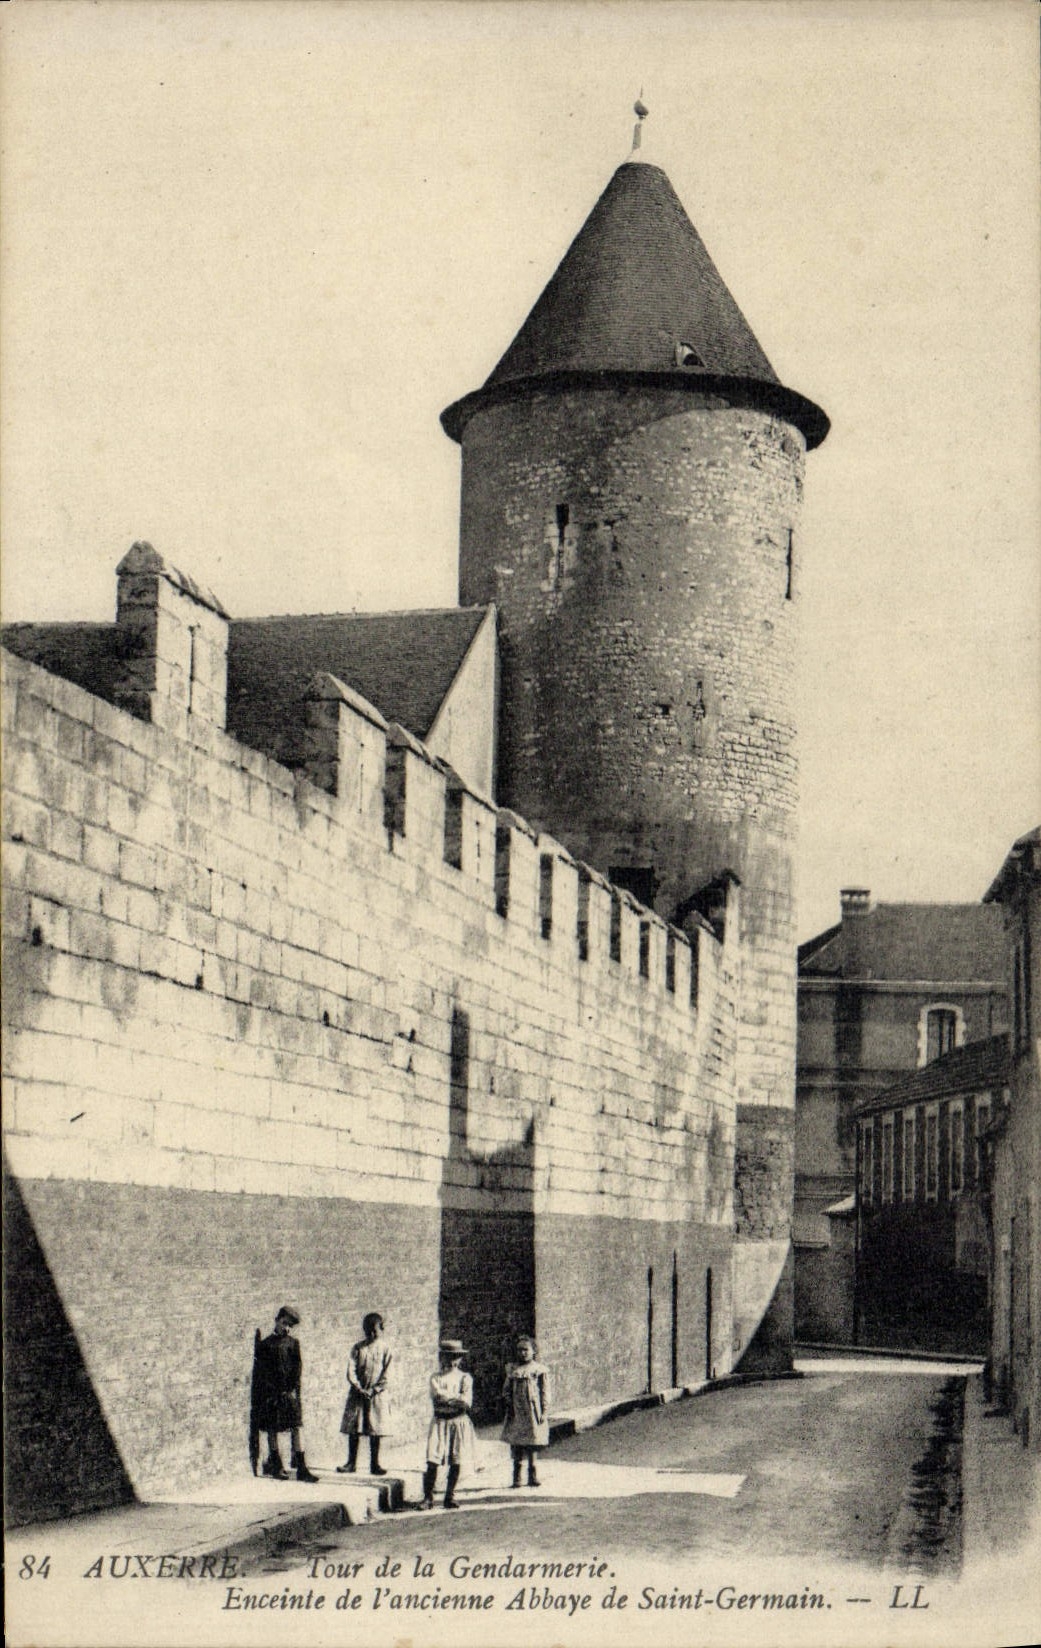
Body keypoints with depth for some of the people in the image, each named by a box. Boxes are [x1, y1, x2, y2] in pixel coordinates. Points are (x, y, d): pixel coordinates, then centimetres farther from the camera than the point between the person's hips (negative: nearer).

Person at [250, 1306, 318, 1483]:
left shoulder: (293, 1343, 11)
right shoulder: (265, 1344, 5)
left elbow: (298, 1366, 5)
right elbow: (261, 1371, 0)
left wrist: (293, 1389, -7)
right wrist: (275, 1390, -9)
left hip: (289, 1392, 1)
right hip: (271, 1392, -1)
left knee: (295, 1428, -4)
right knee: (272, 1429, 1)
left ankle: (301, 1468, -6)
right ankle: (276, 1465, 10)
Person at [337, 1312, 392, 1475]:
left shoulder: (384, 1348, 2)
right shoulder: (357, 1348, 5)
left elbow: (386, 1374, -3)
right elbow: (350, 1371, -1)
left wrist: (374, 1389, -13)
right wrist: (359, 1388, -14)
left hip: (376, 1395, -1)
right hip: (357, 1393, 1)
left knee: (375, 1431, 0)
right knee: (353, 1428, 2)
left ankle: (374, 1464, 6)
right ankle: (351, 1463, 9)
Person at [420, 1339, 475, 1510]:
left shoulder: (465, 1378, 7)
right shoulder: (435, 1377, 8)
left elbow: (467, 1402, -6)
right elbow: (437, 1395, -11)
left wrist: (446, 1398, -12)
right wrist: (457, 1397, -12)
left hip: (459, 1422, 1)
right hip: (440, 1421, -1)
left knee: (456, 1462, 0)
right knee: (432, 1461, -11)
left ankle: (450, 1497, 12)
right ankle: (428, 1498, -4)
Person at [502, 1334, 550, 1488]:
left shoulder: (539, 1370, 0)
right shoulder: (512, 1370, 9)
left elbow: (545, 1393, 0)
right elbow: (506, 1390, 12)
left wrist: (544, 1412, -6)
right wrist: (508, 1404, -3)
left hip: (532, 1412, -2)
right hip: (516, 1412, 2)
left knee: (532, 1446, 1)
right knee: (516, 1445, 1)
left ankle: (532, 1476, 9)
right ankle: (516, 1477, 7)